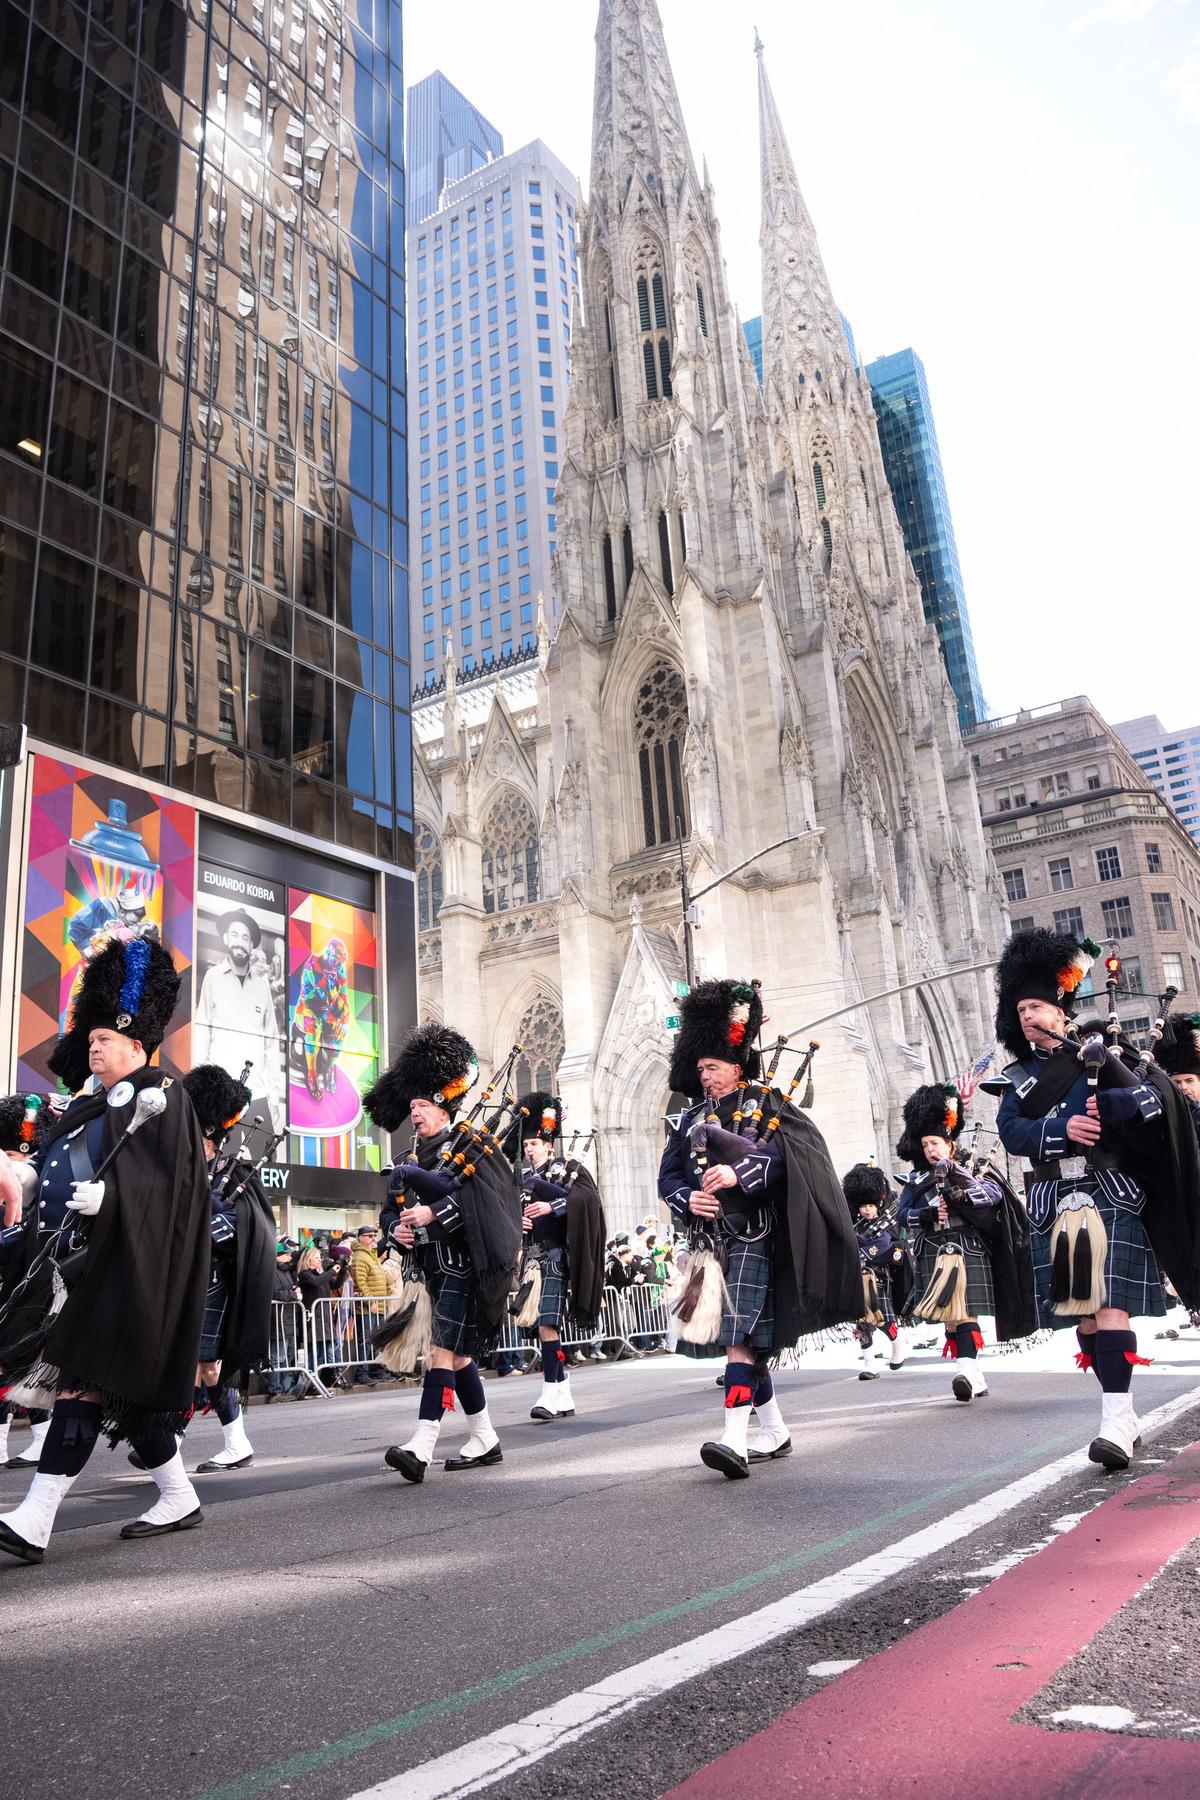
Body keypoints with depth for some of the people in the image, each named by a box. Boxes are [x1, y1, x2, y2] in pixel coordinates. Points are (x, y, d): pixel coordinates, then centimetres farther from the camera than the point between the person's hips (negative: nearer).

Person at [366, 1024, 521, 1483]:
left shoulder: (470, 1145, -4)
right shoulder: (409, 1160, 16)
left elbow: (485, 1194, -18)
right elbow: (390, 1209, 13)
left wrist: (433, 1212, -23)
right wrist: (396, 1228, -10)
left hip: (465, 1262, -8)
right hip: (433, 1267, 8)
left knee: (445, 1346, -14)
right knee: (459, 1353, 12)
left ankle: (422, 1445, -17)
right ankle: (485, 1441, 22)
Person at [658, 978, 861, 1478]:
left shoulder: (765, 1105, 0)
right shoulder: (692, 1120, 15)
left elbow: (786, 1152, -17)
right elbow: (667, 1176, 10)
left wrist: (737, 1173, -29)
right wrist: (688, 1198, -12)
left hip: (750, 1236, -7)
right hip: (709, 1241, 7)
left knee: (740, 1339, -15)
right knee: (745, 1343, 13)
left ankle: (735, 1441, -19)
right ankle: (773, 1433, 25)